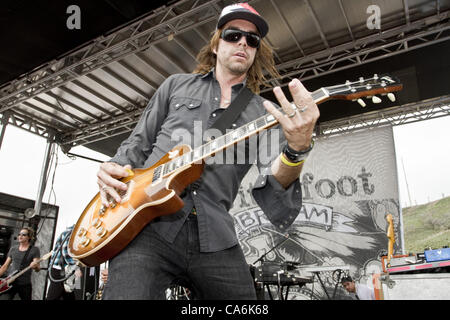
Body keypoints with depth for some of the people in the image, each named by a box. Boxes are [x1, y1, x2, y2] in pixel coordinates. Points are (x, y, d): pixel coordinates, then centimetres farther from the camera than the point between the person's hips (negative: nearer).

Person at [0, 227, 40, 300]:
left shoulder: (34, 250, -5)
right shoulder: (13, 249, 8)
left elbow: (37, 269, -12)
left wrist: (35, 266, -34)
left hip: (25, 284, -2)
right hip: (10, 282, 3)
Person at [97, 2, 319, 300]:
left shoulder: (265, 113, 10)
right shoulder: (176, 84, 14)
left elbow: (272, 186, -4)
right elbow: (138, 142, 19)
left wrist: (297, 148, -25)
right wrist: (115, 168, -3)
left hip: (214, 239, 1)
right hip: (147, 226, 0)